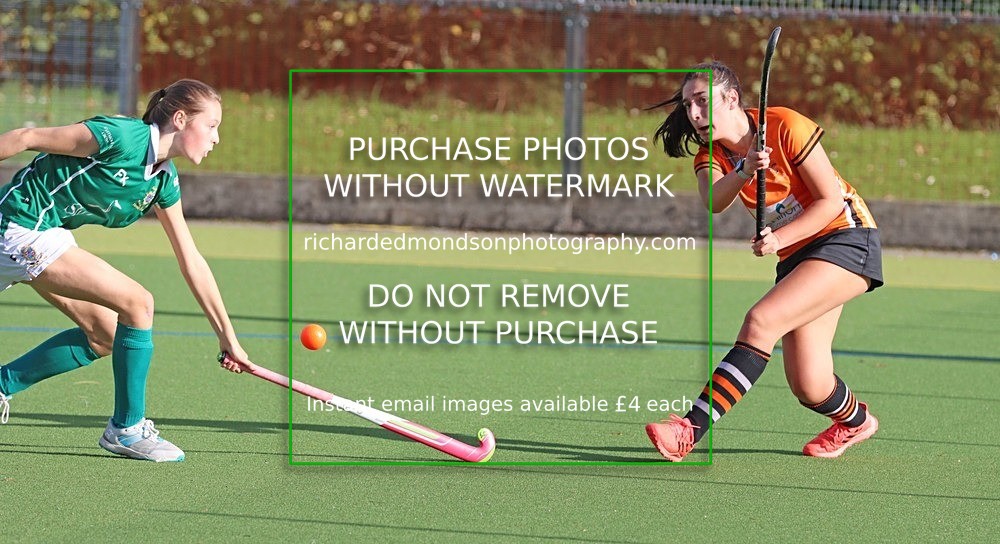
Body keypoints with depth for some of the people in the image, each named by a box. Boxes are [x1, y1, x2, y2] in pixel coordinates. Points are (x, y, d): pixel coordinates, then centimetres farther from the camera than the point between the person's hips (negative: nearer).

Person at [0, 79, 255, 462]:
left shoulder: (164, 180, 7)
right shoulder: (121, 136, -19)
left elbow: (191, 262, 14)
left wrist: (227, 337, 15)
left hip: (44, 237, 10)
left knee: (104, 335, 10)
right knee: (137, 303, -13)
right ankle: (126, 429, -2)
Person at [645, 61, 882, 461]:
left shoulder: (785, 127, -17)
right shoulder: (711, 155, -1)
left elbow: (831, 200, -15)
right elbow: (713, 202, -23)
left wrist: (779, 240, -26)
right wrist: (743, 173, -42)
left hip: (847, 238, -6)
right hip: (795, 256, 6)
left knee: (761, 320, -26)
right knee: (809, 389, -2)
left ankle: (691, 430, -31)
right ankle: (855, 421, 33)